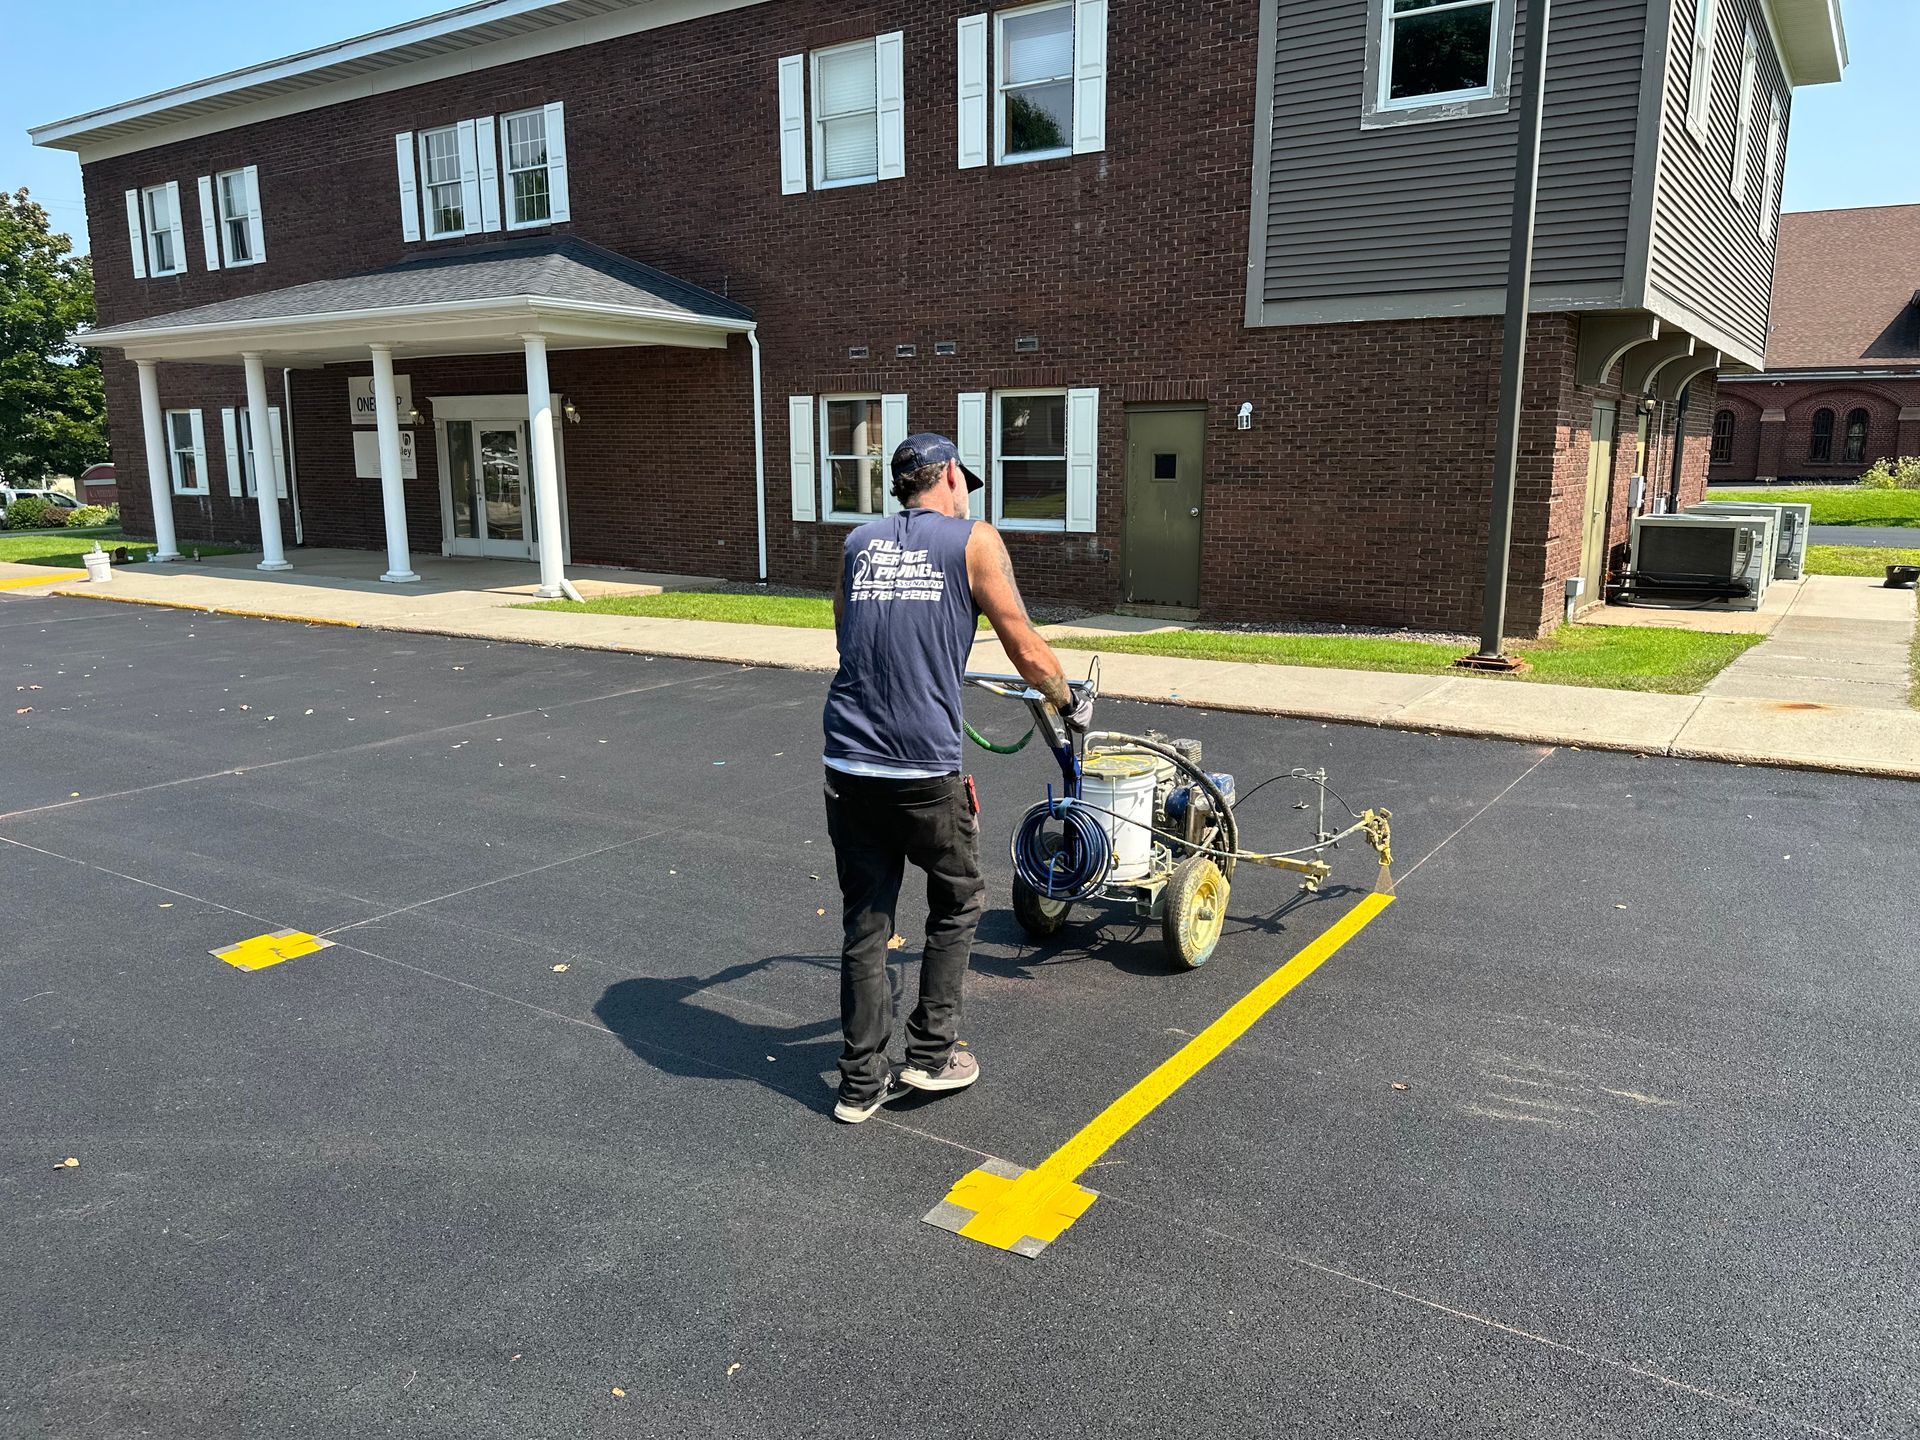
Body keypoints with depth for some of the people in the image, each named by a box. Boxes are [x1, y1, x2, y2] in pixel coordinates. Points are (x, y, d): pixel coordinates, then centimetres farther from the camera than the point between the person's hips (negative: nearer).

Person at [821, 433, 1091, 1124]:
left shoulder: (858, 542, 14)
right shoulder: (974, 540, 1)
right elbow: (1028, 654, 1)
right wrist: (1071, 702, 20)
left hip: (846, 764, 4)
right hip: (923, 769, -4)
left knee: (864, 922, 13)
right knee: (957, 901, 19)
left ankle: (862, 1081, 20)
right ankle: (931, 1054, 22)